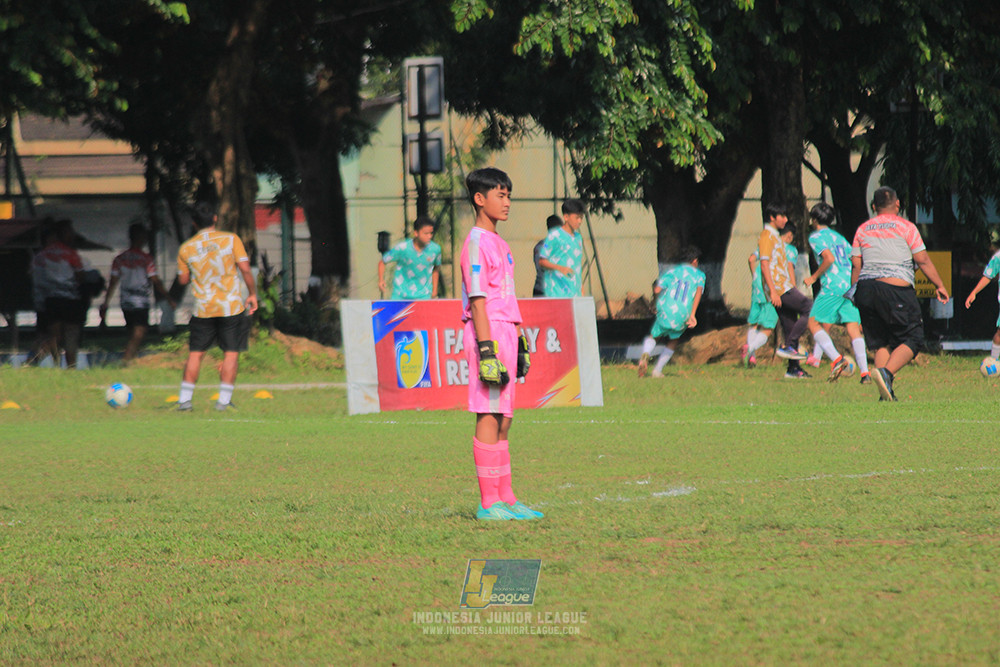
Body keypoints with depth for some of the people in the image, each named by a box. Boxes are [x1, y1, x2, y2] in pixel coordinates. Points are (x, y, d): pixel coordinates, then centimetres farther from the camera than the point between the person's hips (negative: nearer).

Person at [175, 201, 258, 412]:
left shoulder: (186, 248, 2)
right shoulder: (231, 240, -4)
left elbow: (182, 279, 10)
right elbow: (245, 269, -8)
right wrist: (253, 294, 1)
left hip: (202, 309, 2)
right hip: (231, 307, -2)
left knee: (195, 353, 9)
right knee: (231, 353, 3)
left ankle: (185, 399, 8)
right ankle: (224, 400, -1)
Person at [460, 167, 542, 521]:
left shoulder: (499, 244, 19)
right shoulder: (477, 243, -10)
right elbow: (477, 300, -16)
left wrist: (518, 343, 21)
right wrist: (487, 349, -22)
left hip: (505, 333, 9)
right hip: (487, 334, -9)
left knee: (503, 419, 11)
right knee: (489, 416, -9)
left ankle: (505, 497, 14)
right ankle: (489, 502, -9)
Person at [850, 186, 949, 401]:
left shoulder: (862, 230, 14)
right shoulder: (905, 227, 2)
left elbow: (856, 265, 12)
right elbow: (923, 260, 2)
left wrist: (855, 292, 21)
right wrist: (939, 286, 11)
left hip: (866, 287, 5)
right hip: (896, 288, -5)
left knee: (881, 343, 11)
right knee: (912, 339, 0)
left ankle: (886, 396, 1)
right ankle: (886, 373, -25)